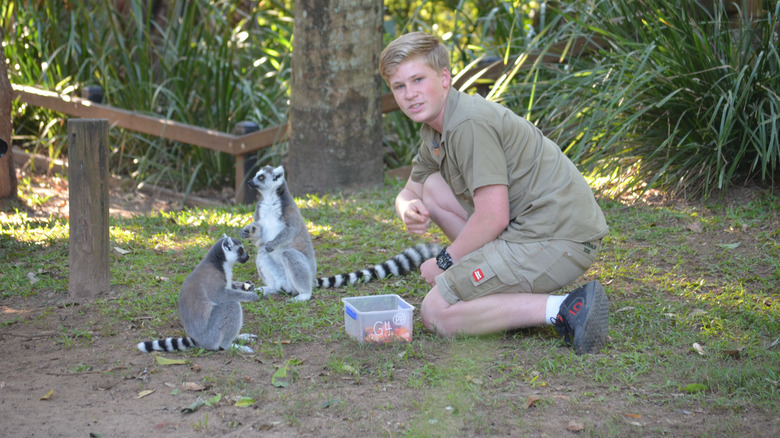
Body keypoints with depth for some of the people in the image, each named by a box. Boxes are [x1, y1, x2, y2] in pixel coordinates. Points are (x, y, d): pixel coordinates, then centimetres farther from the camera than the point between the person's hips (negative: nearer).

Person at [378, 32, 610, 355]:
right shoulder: (435, 130, 14)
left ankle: (561, 309, -16)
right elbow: (409, 193, 24)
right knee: (432, 187, 14)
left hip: (558, 237, -10)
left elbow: (493, 217, -21)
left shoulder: (470, 123, -17)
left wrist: (445, 262, -6)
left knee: (435, 314, -10)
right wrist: (409, 210, -2)